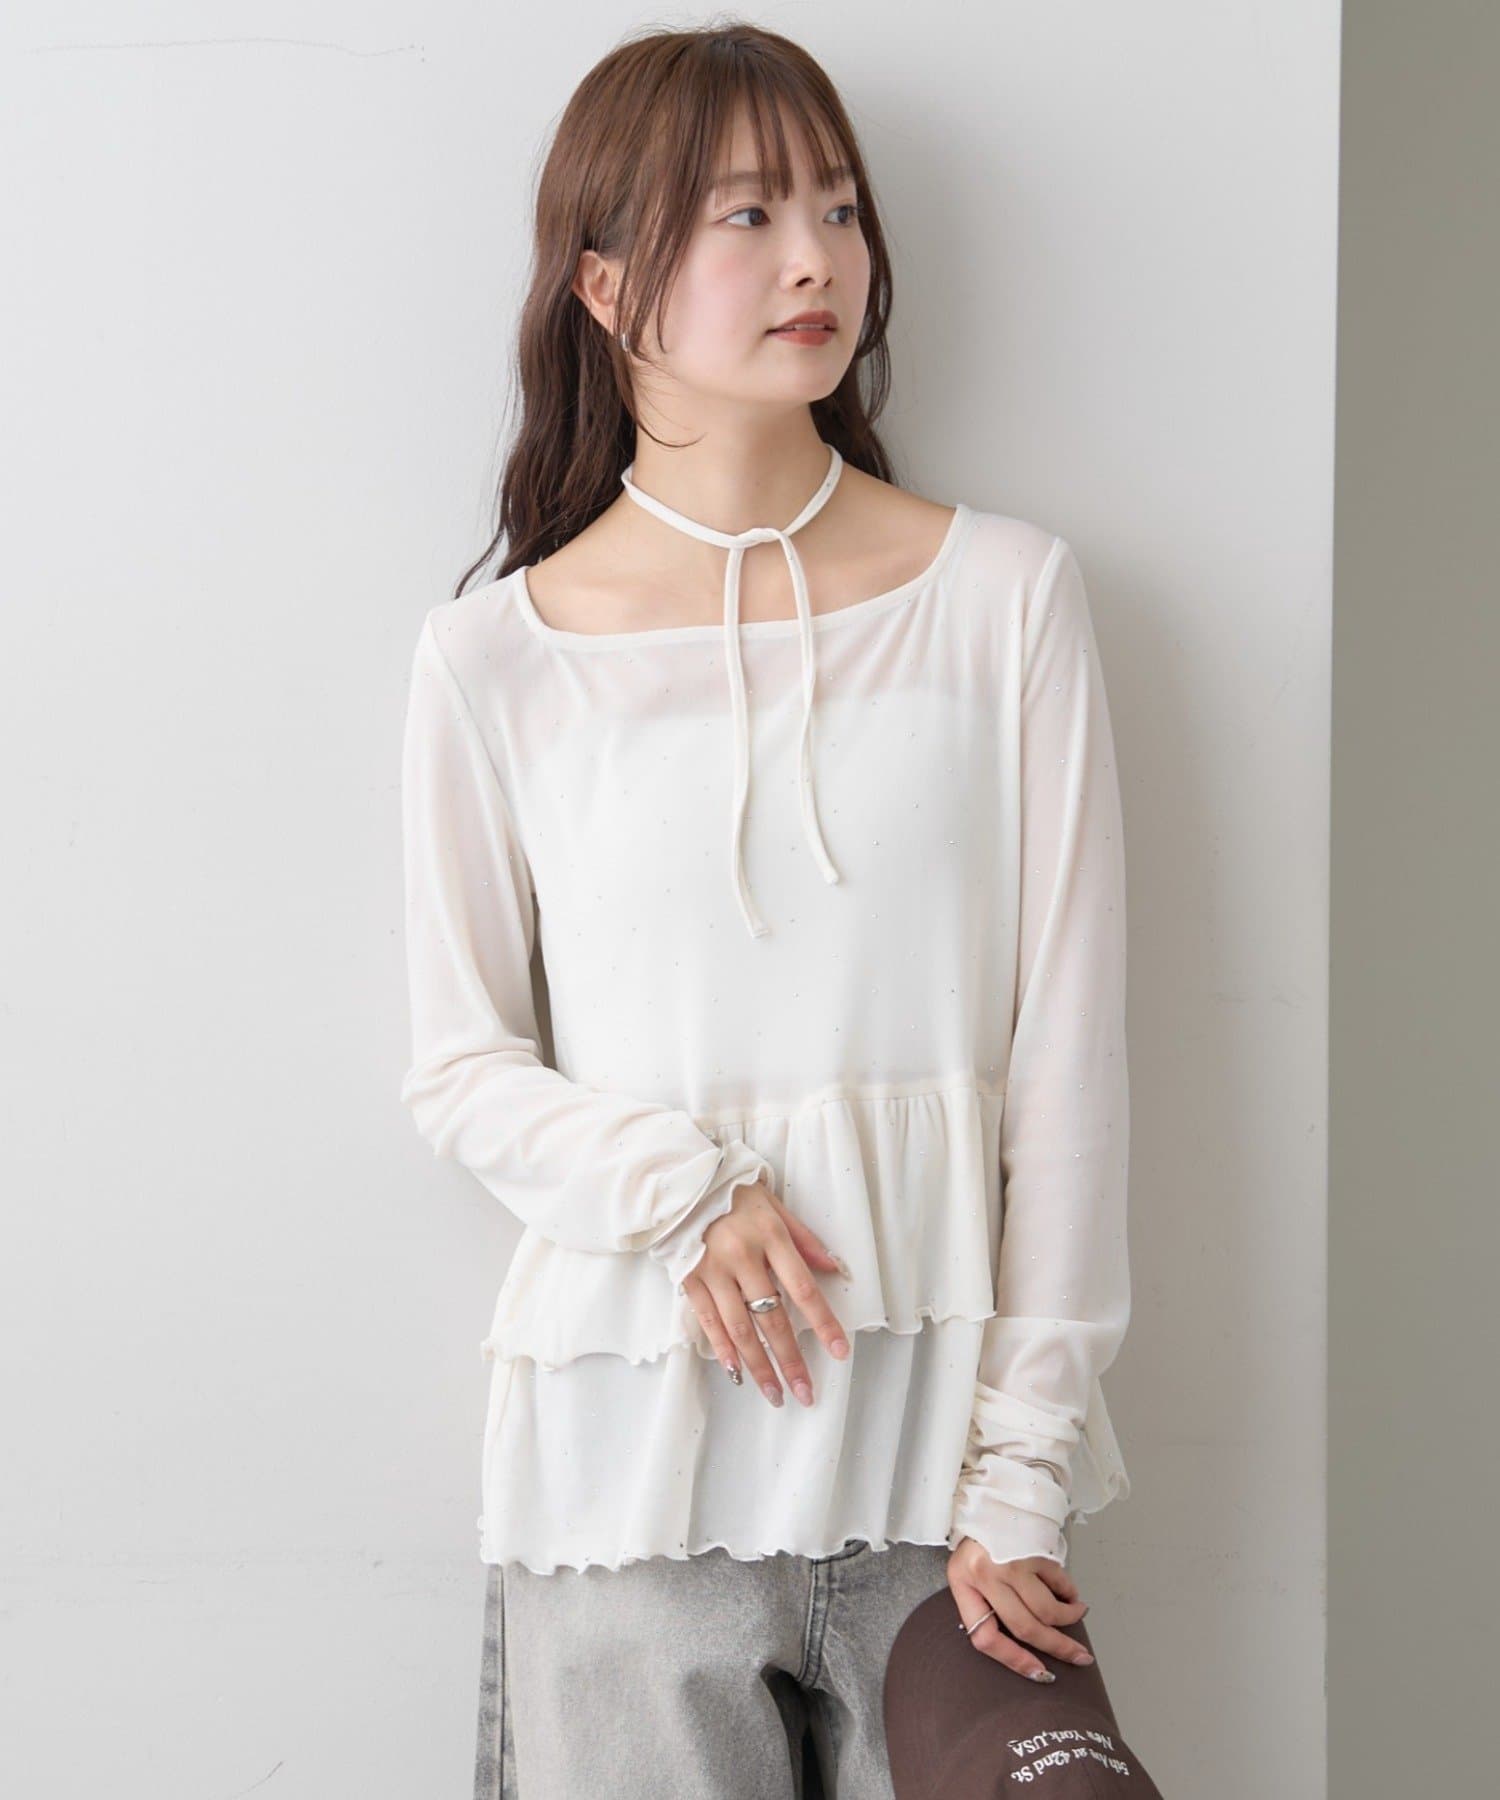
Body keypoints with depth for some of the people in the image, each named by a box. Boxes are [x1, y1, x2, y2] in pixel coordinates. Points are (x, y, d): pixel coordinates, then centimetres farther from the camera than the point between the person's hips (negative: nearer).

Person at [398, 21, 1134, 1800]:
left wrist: (1023, 1468, -7)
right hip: (632, 1445, 0)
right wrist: (676, 1190, -15)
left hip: (939, 1414, 1)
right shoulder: (496, 656, -1)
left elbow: (1068, 1052, -3)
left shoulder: (1004, 598, -1)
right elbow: (459, 1069, 5)